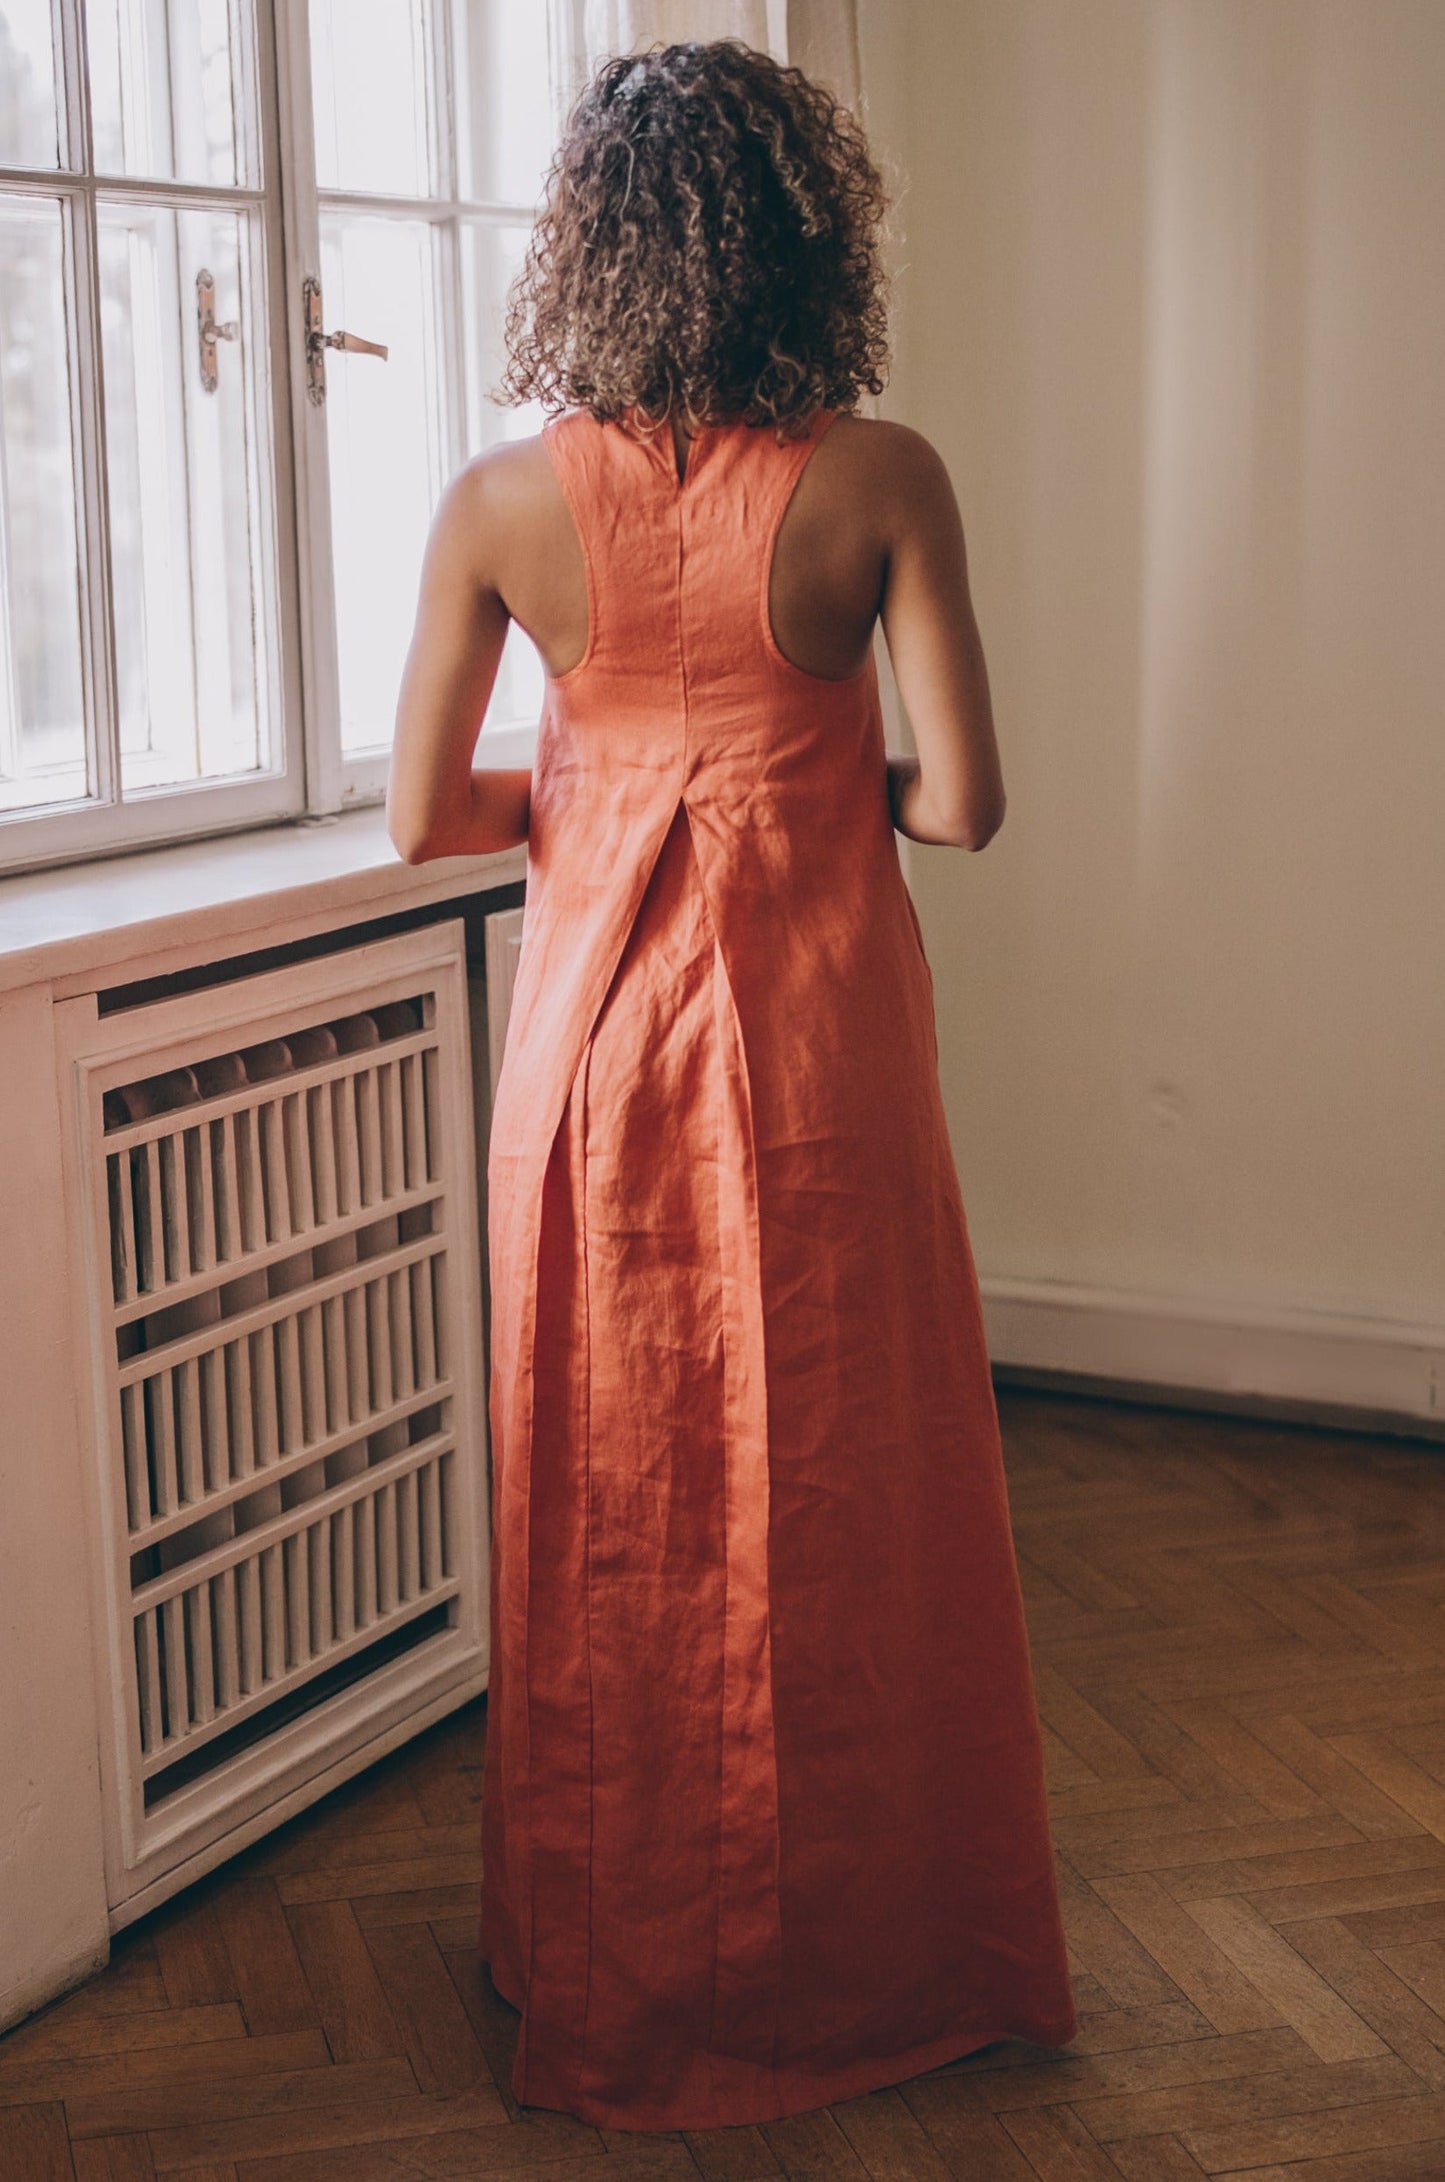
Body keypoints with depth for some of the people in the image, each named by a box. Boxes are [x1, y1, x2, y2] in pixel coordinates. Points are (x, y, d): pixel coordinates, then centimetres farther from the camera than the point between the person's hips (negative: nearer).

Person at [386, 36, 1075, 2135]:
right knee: (844, 1500, 13)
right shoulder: (878, 481, -12)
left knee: (611, 1506, 15)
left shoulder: (504, 502, -7)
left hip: (597, 1037, 2)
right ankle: (860, 1949, 30)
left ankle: (619, 1962, 31)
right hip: (819, 1046, -1)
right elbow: (961, 798, -11)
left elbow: (424, 816, -3)